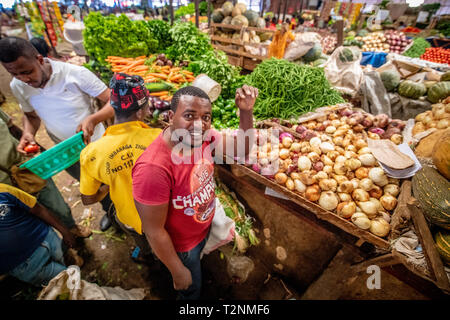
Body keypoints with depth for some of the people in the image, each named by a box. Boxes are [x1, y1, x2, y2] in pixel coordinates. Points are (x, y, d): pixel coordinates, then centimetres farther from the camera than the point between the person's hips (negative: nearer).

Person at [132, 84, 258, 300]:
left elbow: (242, 150, -11)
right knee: (192, 290, 27)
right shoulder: (153, 168, -39)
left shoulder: (202, 135, -19)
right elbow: (154, 232, -28)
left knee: (198, 261, 38)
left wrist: (246, 112, -28)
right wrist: (178, 271, -13)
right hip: (181, 246, -5)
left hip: (205, 227, 5)